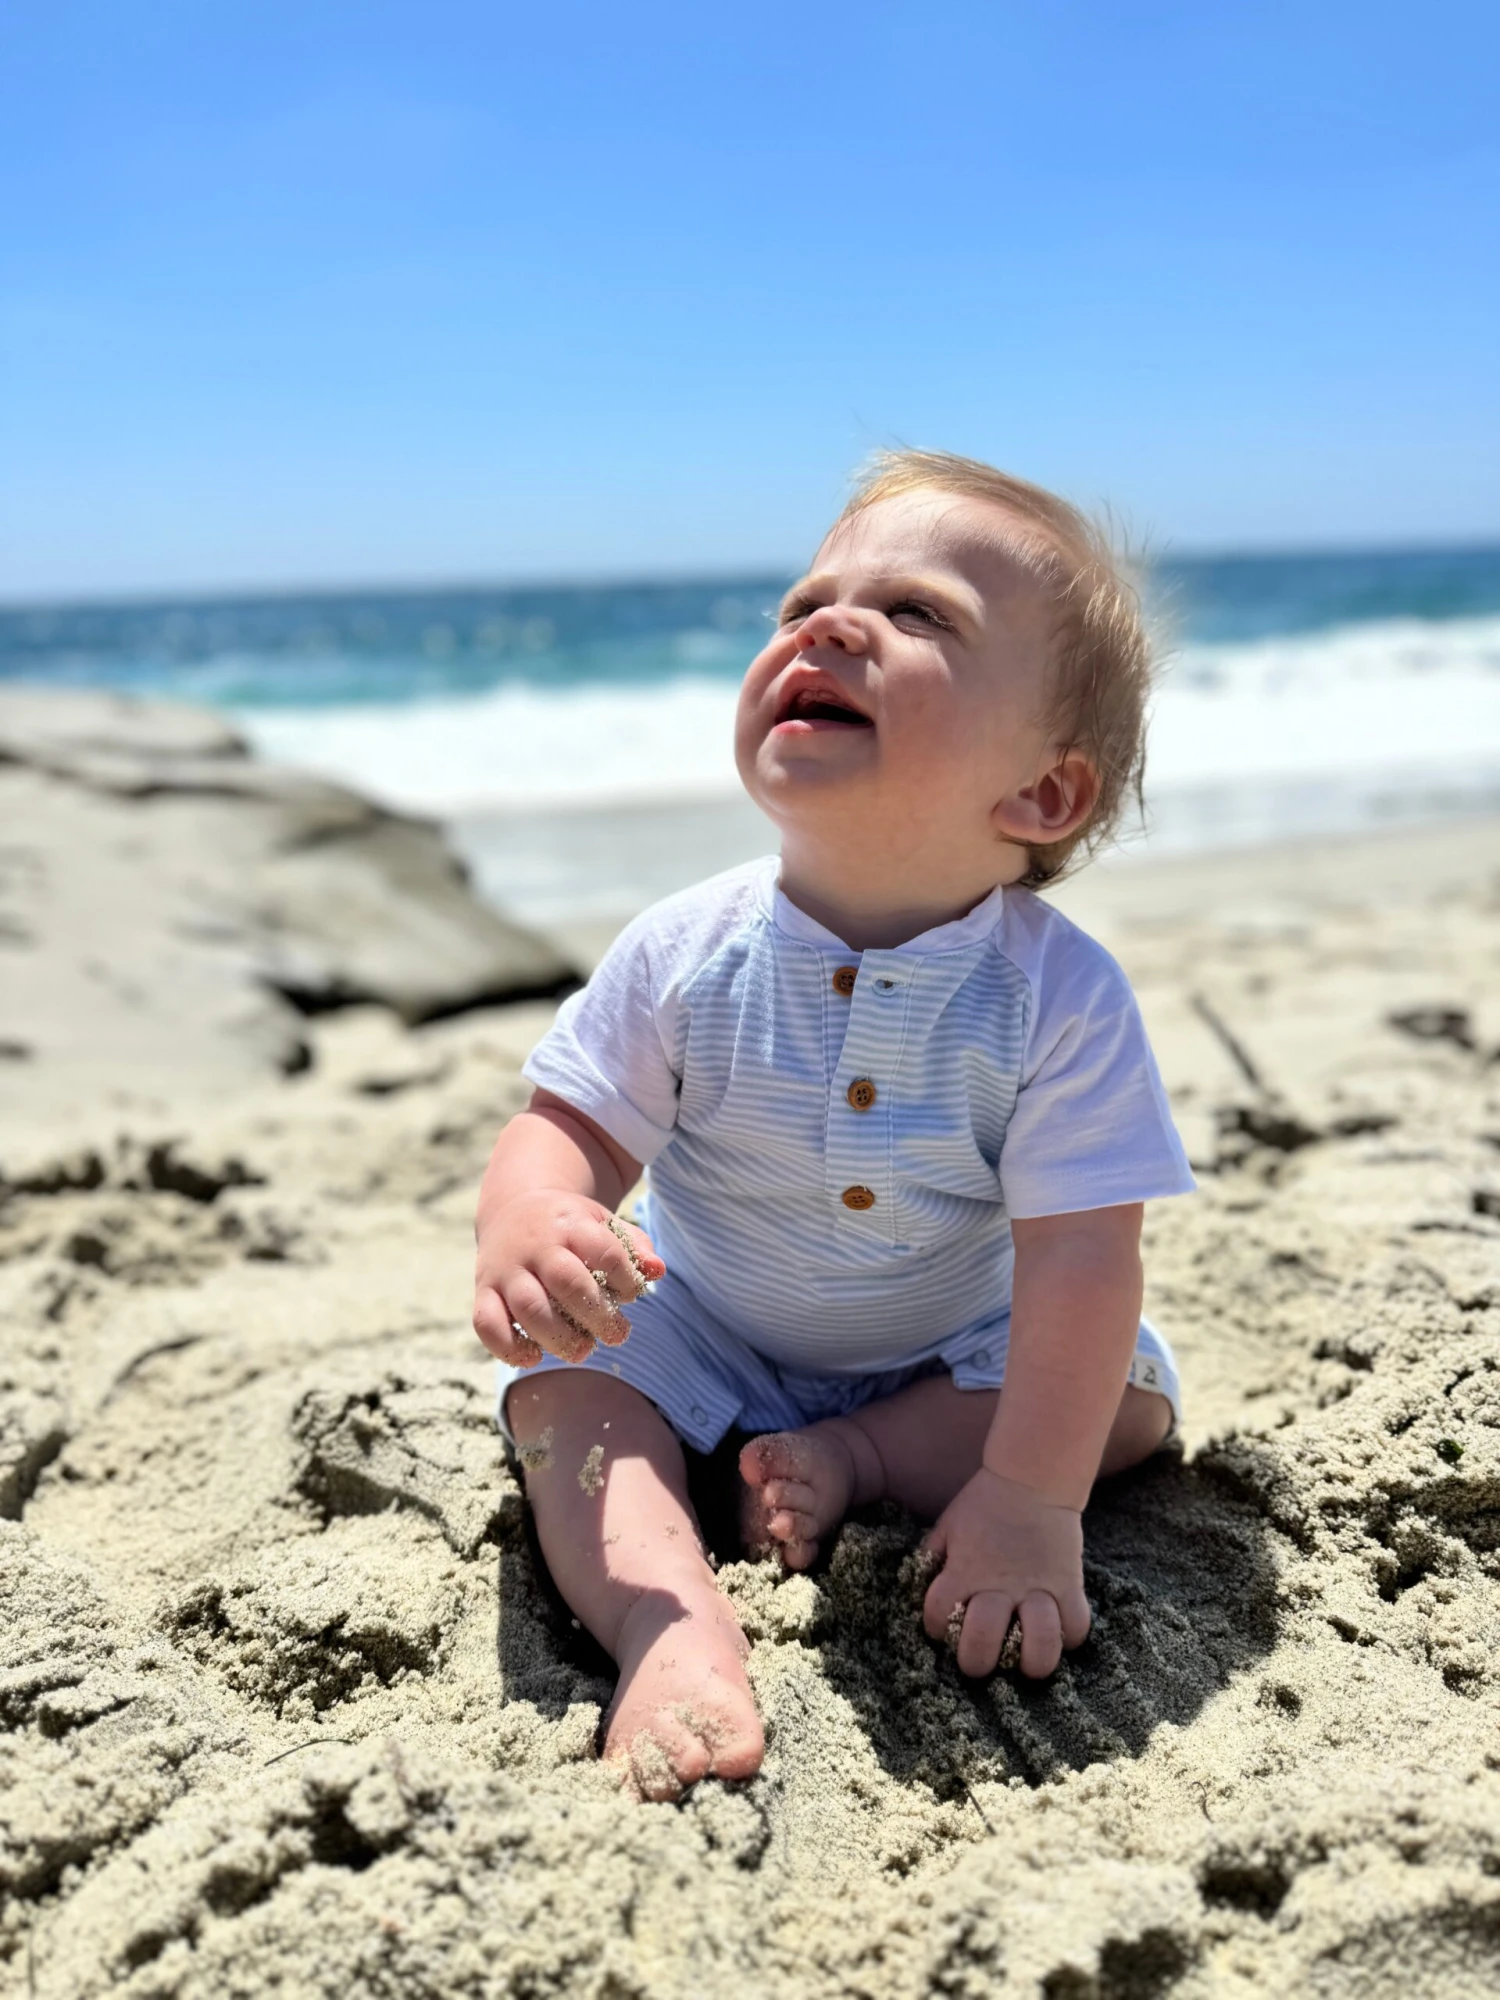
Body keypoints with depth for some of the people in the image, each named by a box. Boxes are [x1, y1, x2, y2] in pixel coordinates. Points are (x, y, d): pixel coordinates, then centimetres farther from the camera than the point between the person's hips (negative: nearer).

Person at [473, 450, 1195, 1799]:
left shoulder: (1061, 997, -27)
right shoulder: (686, 955, -21)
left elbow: (1080, 1256, -26)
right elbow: (572, 1124, -16)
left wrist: (1032, 1497, -30)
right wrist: (524, 1225, -40)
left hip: (947, 1347, 0)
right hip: (703, 1330, 1)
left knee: (1132, 1393, -15)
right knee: (565, 1385, -20)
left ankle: (852, 1459, -15)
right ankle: (678, 1629, -32)